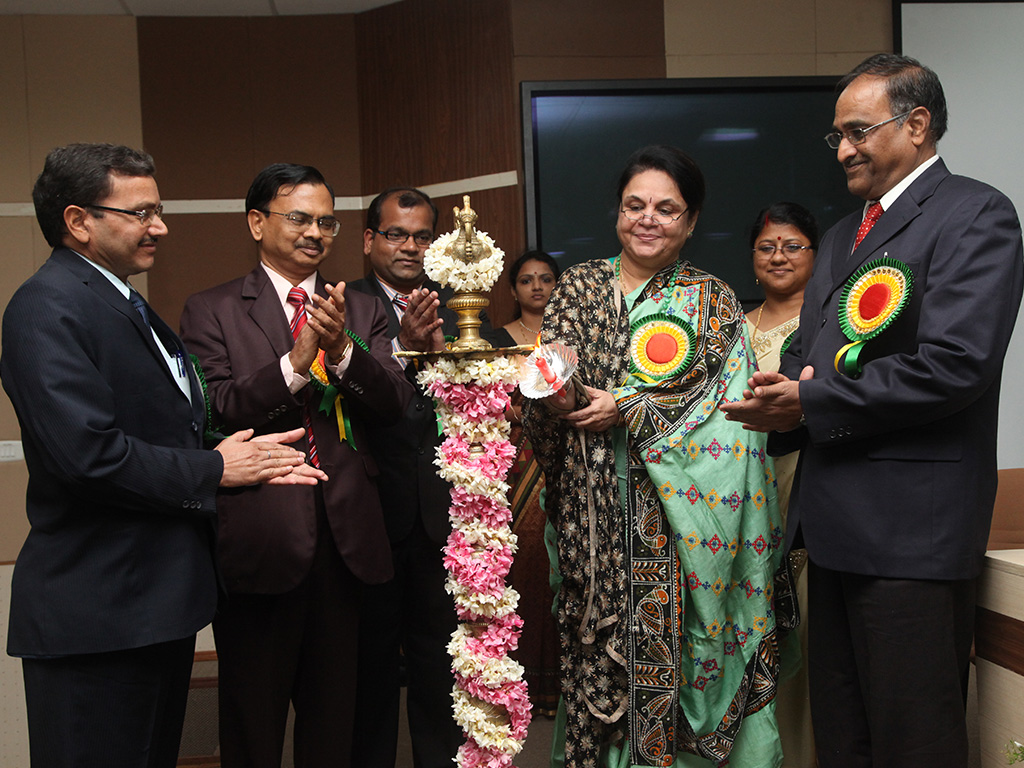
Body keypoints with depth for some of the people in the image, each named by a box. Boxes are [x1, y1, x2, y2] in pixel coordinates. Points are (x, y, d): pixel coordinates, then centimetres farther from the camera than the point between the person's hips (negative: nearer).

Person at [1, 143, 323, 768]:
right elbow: (89, 452, -25)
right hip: (97, 615, -9)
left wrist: (247, 459, 0)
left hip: (160, 602, 9)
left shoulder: (130, 307, 17)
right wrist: (215, 470, -13)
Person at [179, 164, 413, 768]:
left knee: (334, 717, 16)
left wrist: (342, 349, -19)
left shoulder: (363, 312, 10)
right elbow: (214, 412, -12)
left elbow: (396, 404, -2)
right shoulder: (211, 311, 1)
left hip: (345, 538, 3)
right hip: (259, 541, -3)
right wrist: (295, 362, -25)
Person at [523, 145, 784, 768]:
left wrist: (629, 411, -15)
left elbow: (719, 402, -7)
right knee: (596, 647, 6)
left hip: (670, 515, -2)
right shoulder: (579, 287, 11)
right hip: (592, 514, 3)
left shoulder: (711, 300, 3)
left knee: (664, 644, -1)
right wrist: (551, 400, -15)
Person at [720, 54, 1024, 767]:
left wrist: (812, 404, -14)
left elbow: (955, 364, -20)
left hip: (913, 527, -8)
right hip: (835, 519, 9)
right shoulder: (842, 236, 20)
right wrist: (782, 395, -2)